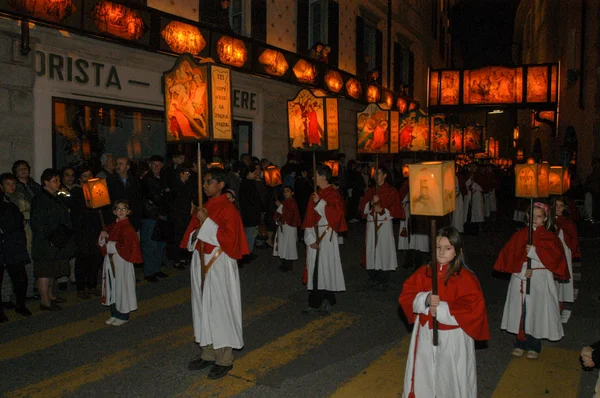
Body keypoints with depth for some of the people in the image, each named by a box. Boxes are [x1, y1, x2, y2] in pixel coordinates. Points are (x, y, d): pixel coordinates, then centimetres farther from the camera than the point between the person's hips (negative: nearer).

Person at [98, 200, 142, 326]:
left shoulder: (128, 228, -13)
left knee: (122, 287, 2)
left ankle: (123, 316, 14)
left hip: (122, 262, -7)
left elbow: (125, 247, -20)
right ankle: (114, 313, 26)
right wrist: (103, 236, -7)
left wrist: (109, 245, -11)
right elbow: (102, 243, 15)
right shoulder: (112, 226, 10)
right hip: (110, 261, 7)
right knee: (112, 287, 13)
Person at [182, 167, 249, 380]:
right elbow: (191, 235, 18)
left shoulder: (228, 209, -11)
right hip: (201, 262, 8)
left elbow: (230, 239, -19)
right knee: (204, 307, 13)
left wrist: (206, 223, -21)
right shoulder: (204, 207, 11)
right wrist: (195, 235, -6)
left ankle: (224, 360, 12)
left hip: (219, 264, -7)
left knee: (220, 309, 0)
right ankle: (207, 354, 27)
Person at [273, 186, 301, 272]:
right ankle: (284, 264, 22)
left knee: (288, 245, -2)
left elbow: (289, 214, -23)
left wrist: (280, 206, -21)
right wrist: (278, 220, -3)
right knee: (282, 245, 12)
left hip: (289, 227, -8)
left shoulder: (292, 202, -12)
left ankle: (289, 265, 6)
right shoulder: (284, 202, 14)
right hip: (282, 226, 8)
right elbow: (278, 214, 16)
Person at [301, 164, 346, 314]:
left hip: (327, 237, -6)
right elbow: (309, 218, 7)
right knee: (315, 267, 6)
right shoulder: (316, 195, 12)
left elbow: (335, 214, -18)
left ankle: (326, 301, 7)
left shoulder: (334, 195, -5)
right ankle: (316, 302, 13)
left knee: (325, 267, -3)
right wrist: (310, 238, -3)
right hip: (314, 236, 6)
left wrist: (320, 203, -17)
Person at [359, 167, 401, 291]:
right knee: (371, 250, 4)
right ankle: (373, 279, 16)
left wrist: (382, 210, -16)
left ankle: (383, 281, 5)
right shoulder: (370, 191, 14)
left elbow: (396, 209, -3)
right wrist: (371, 203, -10)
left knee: (383, 250, -5)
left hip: (385, 224, -4)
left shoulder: (391, 191, 1)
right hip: (371, 224, 4)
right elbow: (362, 208, 8)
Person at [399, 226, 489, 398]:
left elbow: (475, 309, -19)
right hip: (425, 334, 4)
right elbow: (406, 296, -1)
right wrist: (425, 299, -20)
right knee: (423, 376, 18)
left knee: (451, 379, 11)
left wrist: (442, 310, -22)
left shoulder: (465, 277, -13)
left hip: (453, 338, -4)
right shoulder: (424, 272, 0)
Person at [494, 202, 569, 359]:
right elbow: (509, 256, -3)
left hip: (540, 280, -1)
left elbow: (555, 258, -12)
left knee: (536, 311, 4)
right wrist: (522, 269, -15)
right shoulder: (519, 235, 3)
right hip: (520, 278, 2)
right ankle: (520, 343, 23)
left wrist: (535, 252, -22)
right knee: (520, 310, 7)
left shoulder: (550, 238, 0)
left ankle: (534, 346, 21)